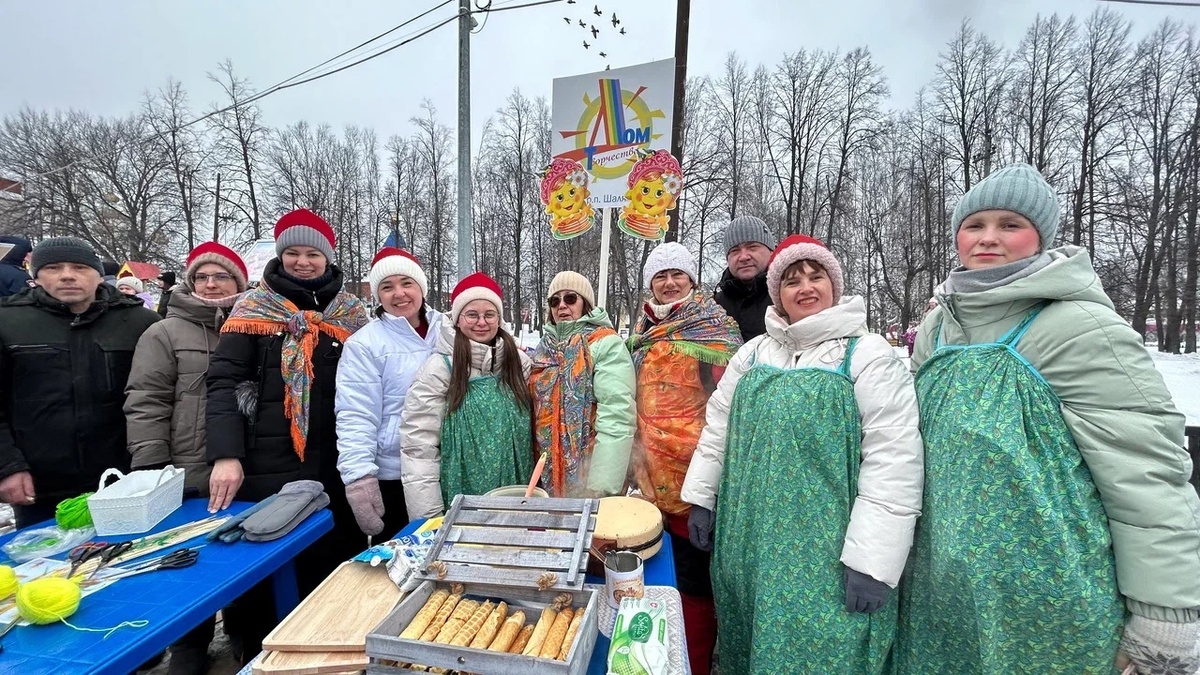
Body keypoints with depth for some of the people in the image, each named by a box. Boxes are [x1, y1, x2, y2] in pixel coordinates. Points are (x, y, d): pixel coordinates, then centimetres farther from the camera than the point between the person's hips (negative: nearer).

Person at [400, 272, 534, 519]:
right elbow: (418, 444, -11)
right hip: (459, 502, -3)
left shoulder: (519, 362, 0)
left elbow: (532, 429, 6)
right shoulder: (439, 368, -11)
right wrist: (430, 515, -12)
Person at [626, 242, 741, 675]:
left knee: (693, 577, 4)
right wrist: (637, 453, 17)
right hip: (654, 471, 6)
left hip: (693, 471, -6)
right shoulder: (644, 331, 14)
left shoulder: (713, 326, -4)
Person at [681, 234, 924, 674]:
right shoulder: (753, 352, 6)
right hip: (748, 541, 5)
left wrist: (872, 560, -16)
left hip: (824, 553, -4)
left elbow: (893, 461, -13)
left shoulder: (868, 354, -8)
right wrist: (702, 499, 11)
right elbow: (718, 427, 12)